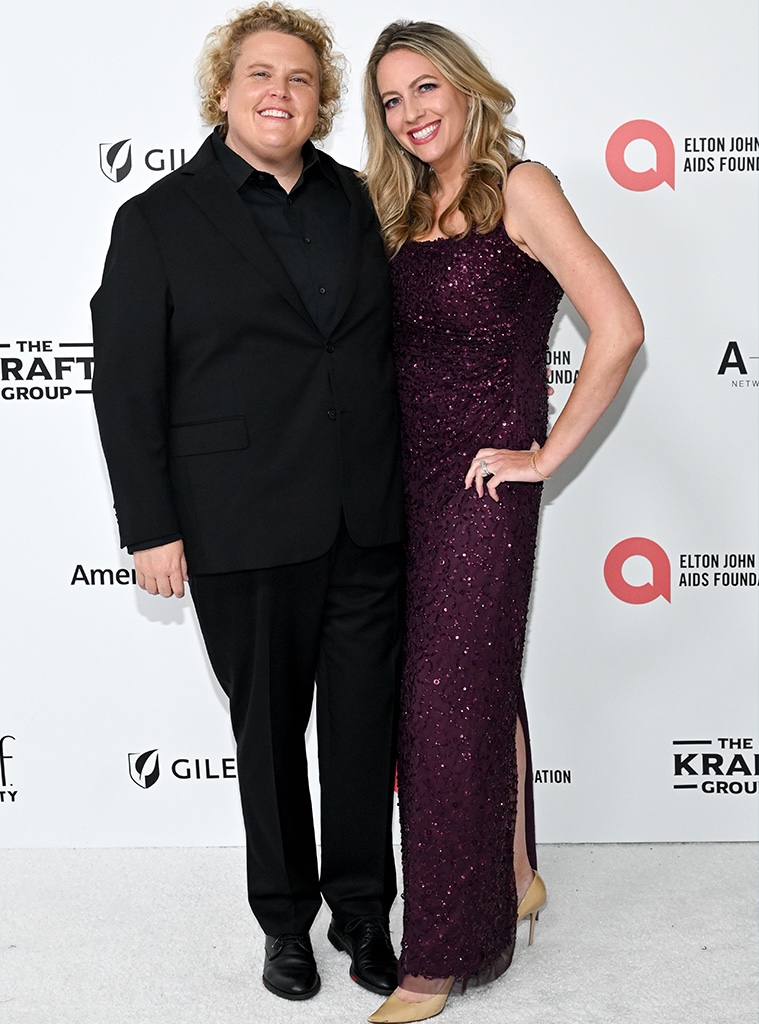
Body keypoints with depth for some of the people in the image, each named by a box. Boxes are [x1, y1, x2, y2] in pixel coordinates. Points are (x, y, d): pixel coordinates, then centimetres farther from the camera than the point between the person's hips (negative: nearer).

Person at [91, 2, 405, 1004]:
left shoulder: (357, 201, 9)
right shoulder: (159, 219, -1)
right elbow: (125, 386, -4)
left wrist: (408, 485, 10)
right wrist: (150, 528, -8)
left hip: (369, 522, 3)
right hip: (244, 529, -3)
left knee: (366, 722, 10)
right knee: (268, 729, 11)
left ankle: (364, 911, 30)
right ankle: (286, 917, 31)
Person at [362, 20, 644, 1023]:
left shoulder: (519, 188, -8)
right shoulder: (403, 212, 12)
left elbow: (620, 328, -17)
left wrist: (546, 453, -14)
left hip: (483, 486, -7)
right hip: (405, 478, 7)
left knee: (454, 701, -1)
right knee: (477, 684, 16)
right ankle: (513, 876, 35)